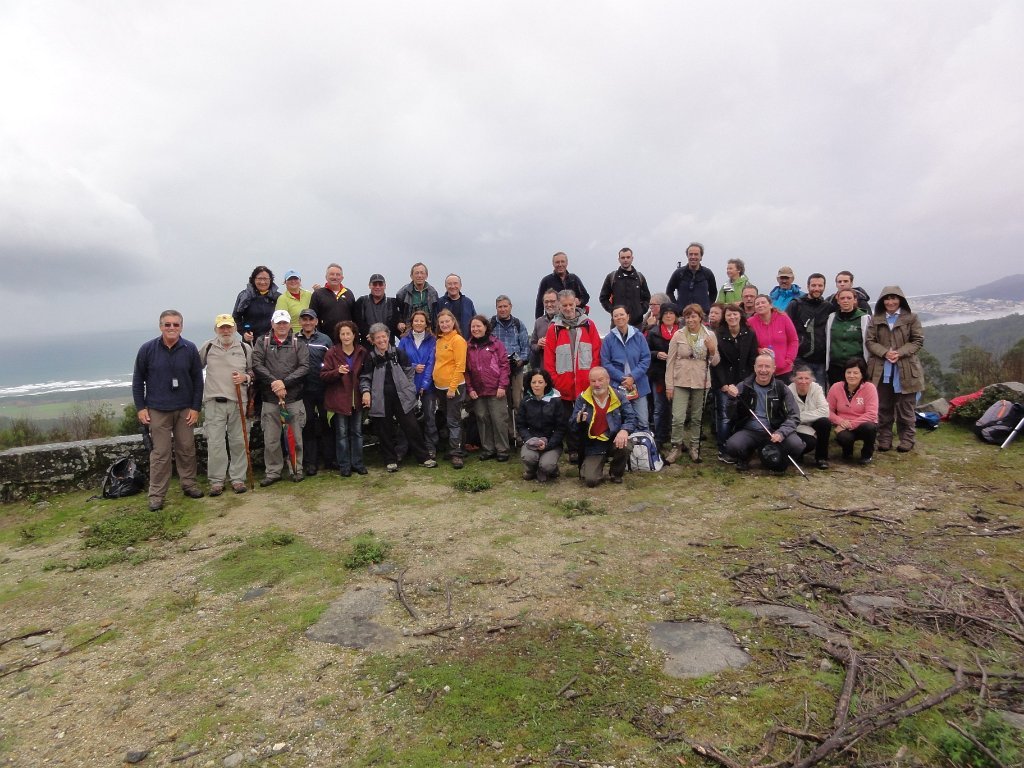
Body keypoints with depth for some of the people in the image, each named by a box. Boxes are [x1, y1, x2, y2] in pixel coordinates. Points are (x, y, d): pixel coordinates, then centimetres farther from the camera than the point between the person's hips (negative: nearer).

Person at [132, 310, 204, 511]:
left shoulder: (190, 349, -4)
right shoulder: (147, 349, -5)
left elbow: (198, 380, 2)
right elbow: (137, 380, 3)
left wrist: (195, 408, -2)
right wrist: (140, 408, -1)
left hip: (184, 410, 1)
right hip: (157, 410, -1)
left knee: (187, 449, 10)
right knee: (160, 453, 1)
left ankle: (189, 484, 26)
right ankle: (156, 495, 11)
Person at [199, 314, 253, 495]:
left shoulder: (245, 348, 7)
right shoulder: (207, 347, 7)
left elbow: (253, 371, 14)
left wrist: (246, 377, -6)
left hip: (238, 402, 1)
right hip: (214, 402, -1)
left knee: (239, 441, 4)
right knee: (215, 443, -2)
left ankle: (238, 478, 13)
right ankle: (216, 481, 7)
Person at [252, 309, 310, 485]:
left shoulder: (298, 344, 6)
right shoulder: (262, 342, 8)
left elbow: (304, 367, -4)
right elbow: (257, 364, -3)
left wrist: (284, 382, -14)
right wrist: (273, 382, -14)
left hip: (294, 398, 0)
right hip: (270, 398, 0)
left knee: (296, 437, 6)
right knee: (270, 439, 5)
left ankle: (297, 469, 19)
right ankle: (273, 471, 17)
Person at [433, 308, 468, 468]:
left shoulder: (458, 340, -11)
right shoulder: (439, 340, 11)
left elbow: (460, 366, -16)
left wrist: (452, 387, -19)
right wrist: (436, 381, 10)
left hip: (454, 386, -8)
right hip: (440, 386, 8)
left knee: (453, 421, -5)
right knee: (445, 419, 15)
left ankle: (456, 454, 0)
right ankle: (453, 448, 26)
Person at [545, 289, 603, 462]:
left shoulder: (588, 325, 5)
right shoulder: (554, 328, 3)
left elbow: (596, 353, 1)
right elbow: (549, 359, 0)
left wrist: (593, 377, -5)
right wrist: (555, 381, -6)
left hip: (586, 384, 0)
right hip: (564, 385, 0)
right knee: (568, 419, 8)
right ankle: (573, 451, 20)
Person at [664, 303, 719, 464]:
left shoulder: (710, 336, 2)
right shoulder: (678, 335, -2)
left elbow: (714, 362, 6)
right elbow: (670, 361, -1)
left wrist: (712, 350, -14)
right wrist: (669, 385, -4)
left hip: (701, 383, 2)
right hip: (680, 382, -1)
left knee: (697, 418, 11)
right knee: (678, 418, -7)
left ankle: (694, 447, 26)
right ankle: (676, 448, 10)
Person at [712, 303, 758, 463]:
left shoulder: (750, 335, 5)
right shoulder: (718, 336, 0)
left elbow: (752, 362, 3)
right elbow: (716, 363, -3)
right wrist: (725, 386, -9)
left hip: (743, 384, 2)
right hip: (723, 385, -2)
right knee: (724, 418, -4)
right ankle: (723, 452, 6)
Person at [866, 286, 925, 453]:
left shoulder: (911, 318, 4)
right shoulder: (875, 319, 10)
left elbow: (918, 341, 0)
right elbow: (870, 341, 4)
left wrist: (900, 353, -15)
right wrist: (885, 353, -14)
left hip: (905, 370, -2)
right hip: (881, 370, 2)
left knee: (905, 408, 4)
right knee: (883, 407, 7)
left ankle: (907, 440, 15)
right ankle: (884, 439, 16)